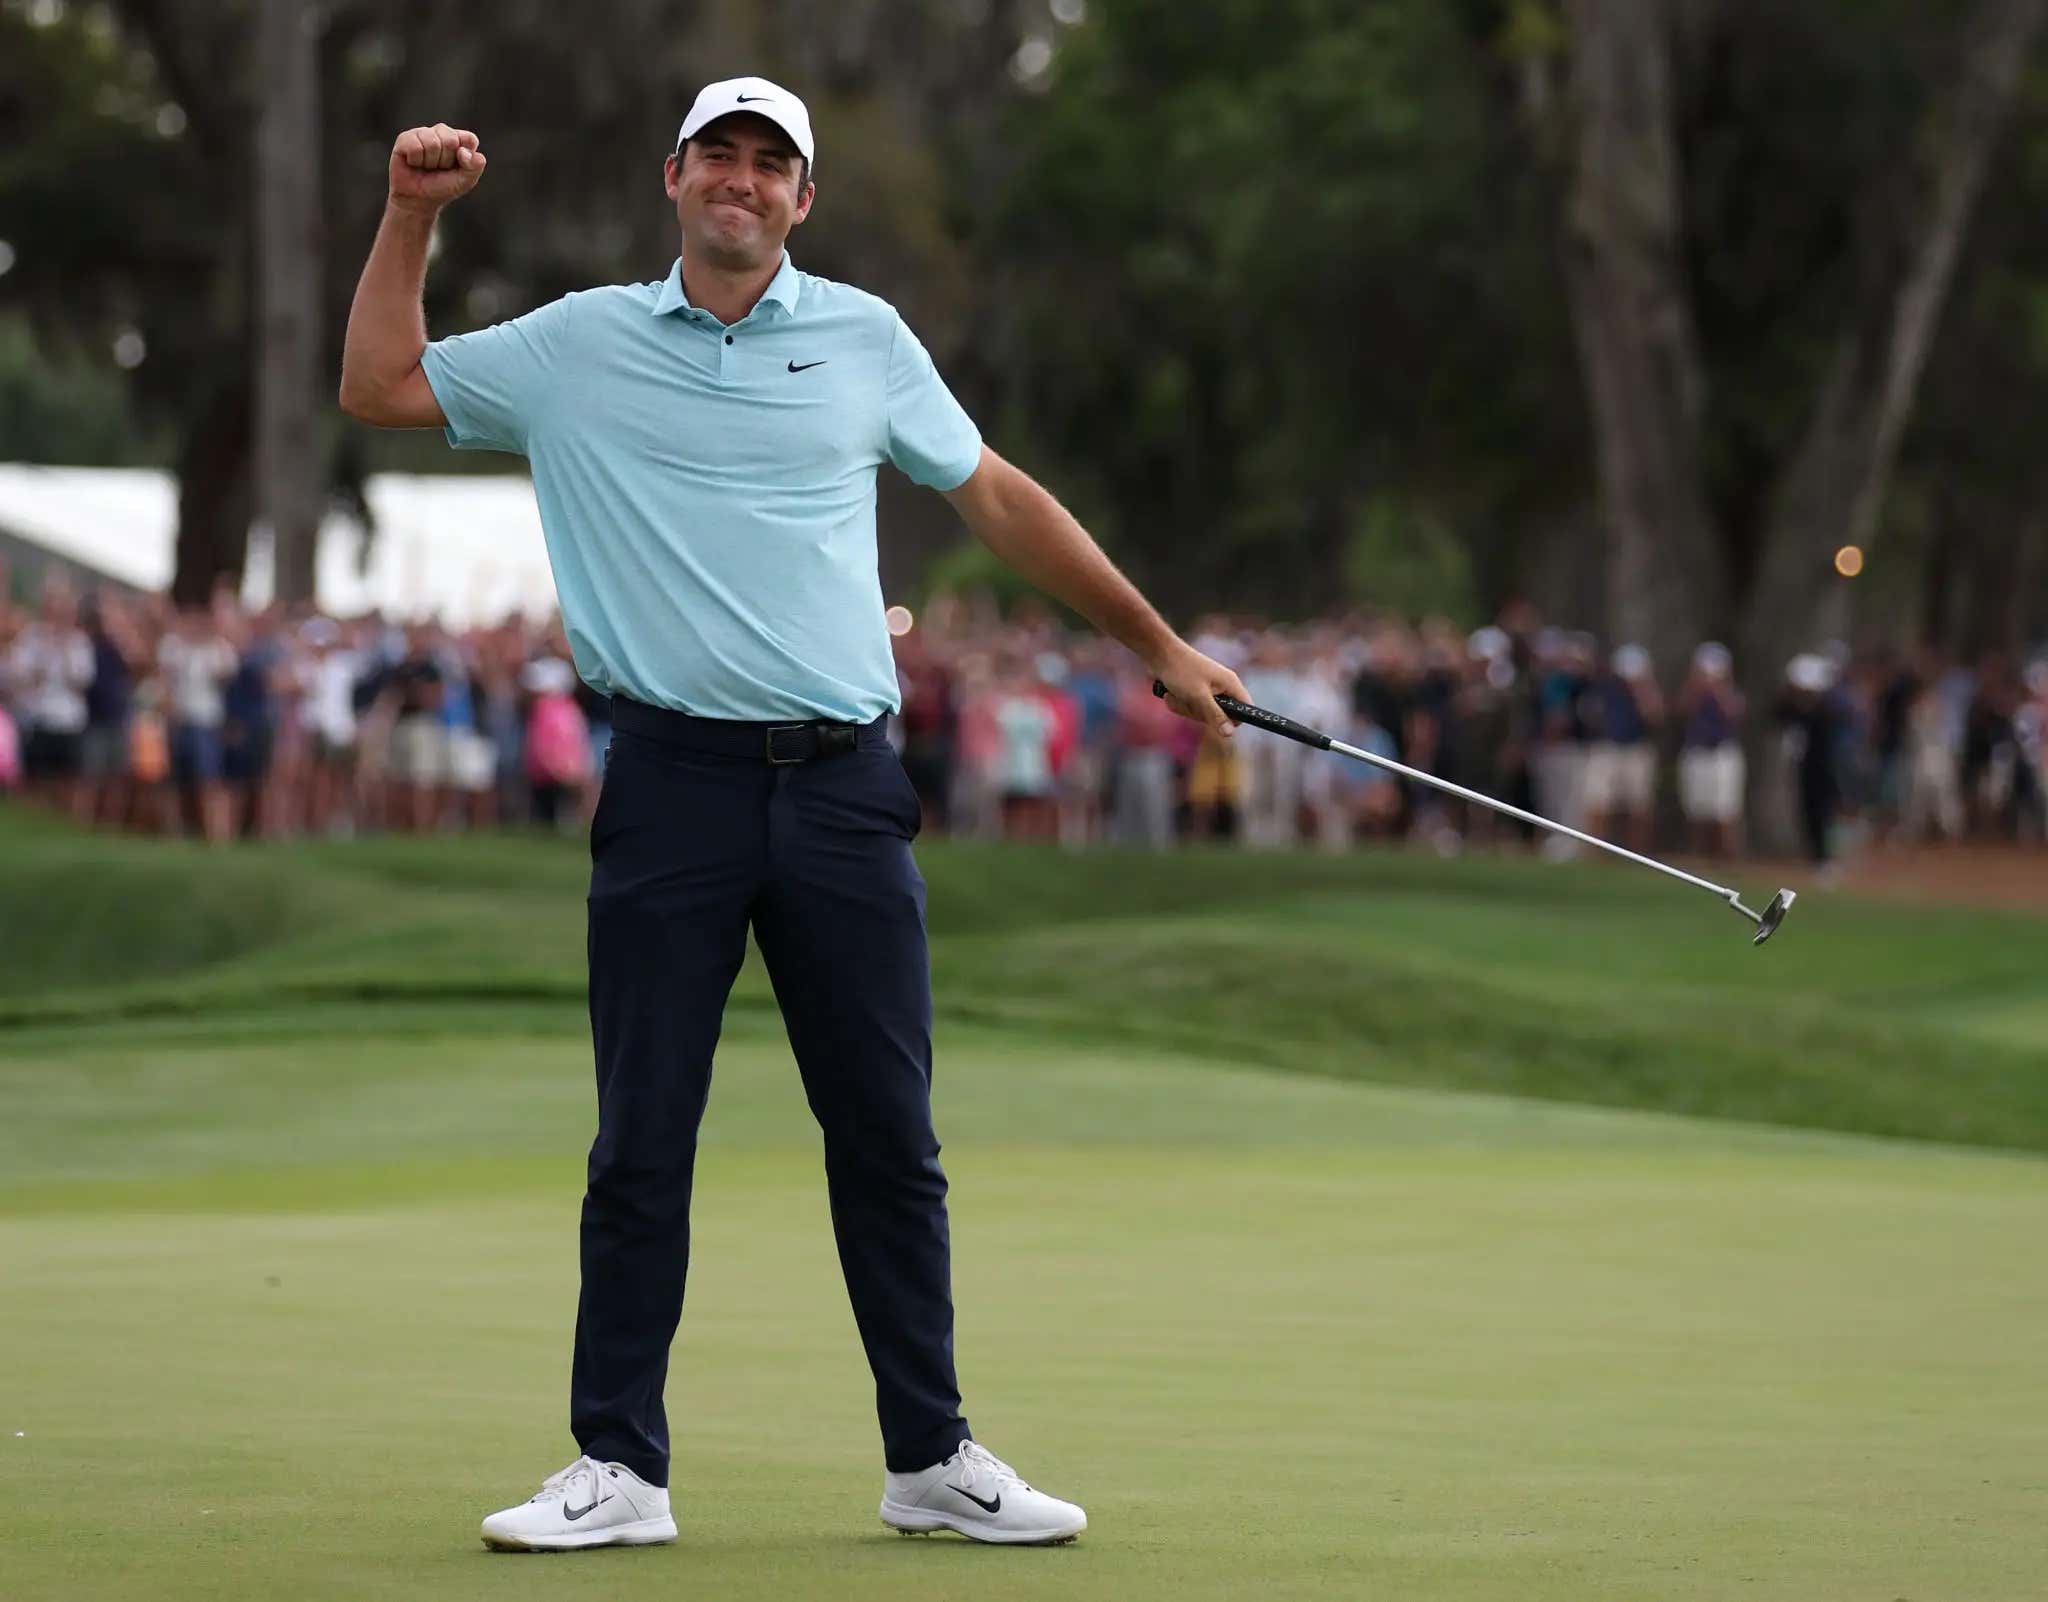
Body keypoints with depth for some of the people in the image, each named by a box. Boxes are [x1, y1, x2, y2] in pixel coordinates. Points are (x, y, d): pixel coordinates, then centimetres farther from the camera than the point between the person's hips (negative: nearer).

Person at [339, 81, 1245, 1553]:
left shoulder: (866, 339, 10)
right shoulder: (580, 344, 9)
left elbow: (998, 498, 18)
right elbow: (381, 387, 14)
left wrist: (1160, 644, 20)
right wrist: (413, 216, 5)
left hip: (841, 783, 1)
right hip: (674, 782, -1)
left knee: (889, 1137, 3)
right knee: (642, 1141, 0)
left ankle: (933, 1457, 12)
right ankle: (620, 1469, 7)